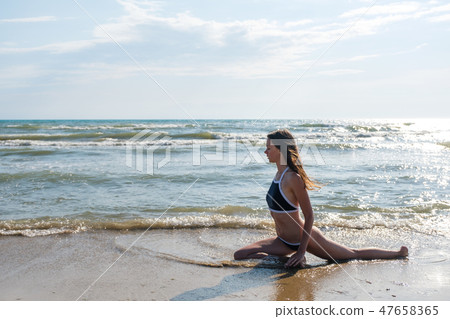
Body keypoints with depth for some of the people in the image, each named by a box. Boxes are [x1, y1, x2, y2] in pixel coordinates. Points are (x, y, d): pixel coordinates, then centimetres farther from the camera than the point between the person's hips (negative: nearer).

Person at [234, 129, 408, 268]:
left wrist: (301, 251, -21)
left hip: (305, 238, -8)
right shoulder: (279, 173, 4)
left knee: (354, 254, 8)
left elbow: (309, 217, -21)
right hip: (285, 242, 9)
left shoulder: (293, 179, -24)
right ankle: (287, 258, 4)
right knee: (239, 255, 0)